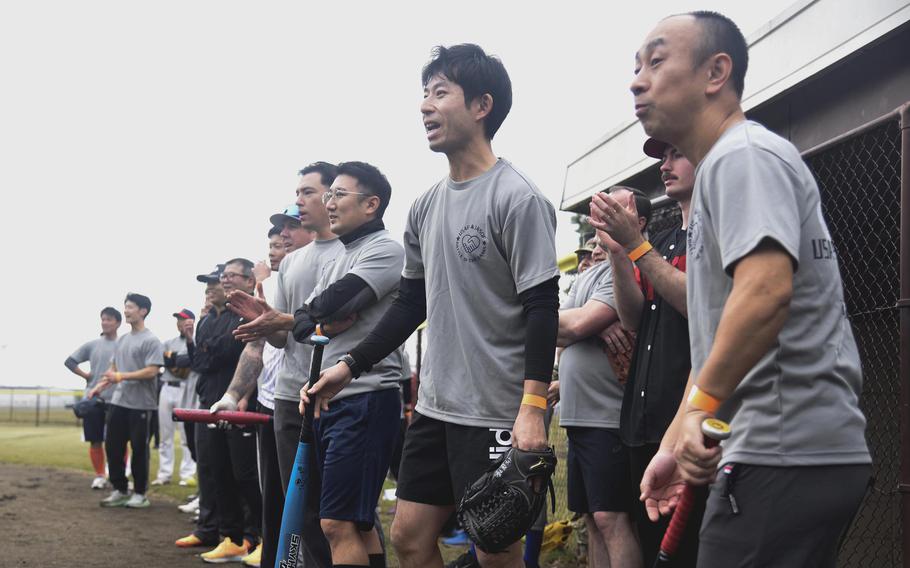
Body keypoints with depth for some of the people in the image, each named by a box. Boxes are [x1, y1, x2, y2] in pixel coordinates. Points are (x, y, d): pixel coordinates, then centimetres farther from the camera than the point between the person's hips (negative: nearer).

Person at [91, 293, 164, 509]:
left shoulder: (151, 341, -10)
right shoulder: (122, 340, 15)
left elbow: (151, 371, -19)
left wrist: (121, 376, -21)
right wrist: (100, 386, 4)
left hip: (141, 405, -8)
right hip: (118, 402, 8)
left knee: (139, 449, 0)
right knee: (112, 446, 8)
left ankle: (140, 493, 10)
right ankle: (120, 490, 19)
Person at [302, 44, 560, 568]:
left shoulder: (518, 198, -11)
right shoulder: (426, 206, 11)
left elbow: (542, 308, -15)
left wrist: (533, 407, -21)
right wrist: (350, 366, 12)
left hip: (498, 412, -8)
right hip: (436, 406, 8)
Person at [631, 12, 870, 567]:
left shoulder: (742, 155, -9)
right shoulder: (724, 166, 23)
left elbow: (766, 290, -27)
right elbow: (714, 337, 24)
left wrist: (700, 406, -21)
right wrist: (674, 444, 21)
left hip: (784, 456, -10)